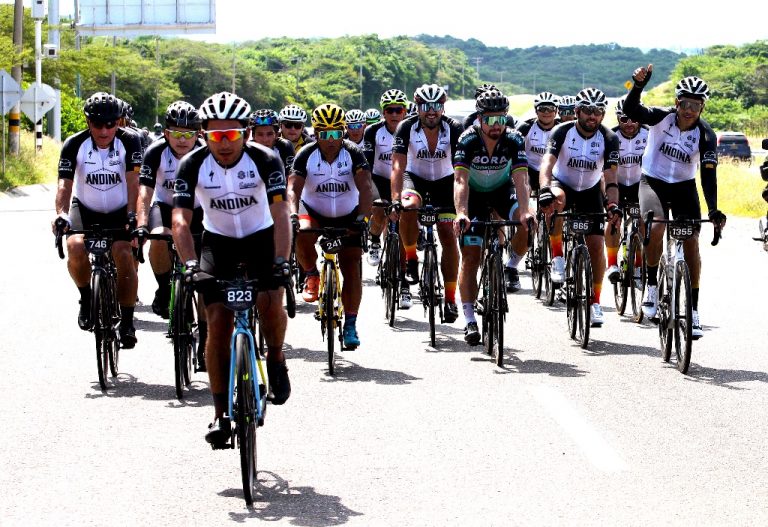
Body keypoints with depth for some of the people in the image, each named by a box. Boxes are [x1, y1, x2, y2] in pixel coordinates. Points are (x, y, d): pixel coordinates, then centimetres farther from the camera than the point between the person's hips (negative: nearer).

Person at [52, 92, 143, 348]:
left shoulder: (129, 141, -17)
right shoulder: (74, 144, -17)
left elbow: (132, 181, -23)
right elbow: (65, 184, -23)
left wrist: (132, 215, -37)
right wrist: (61, 214, -40)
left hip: (119, 212, 0)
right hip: (85, 210, 1)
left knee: (124, 256, -21)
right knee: (76, 247, -27)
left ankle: (127, 321, -9)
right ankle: (87, 298, 0)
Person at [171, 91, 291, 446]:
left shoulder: (265, 160, -22)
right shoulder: (193, 165, -19)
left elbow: (280, 214, -28)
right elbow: (180, 219, -25)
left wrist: (281, 260, -42)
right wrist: (190, 263, -40)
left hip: (261, 237, -1)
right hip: (218, 241, 1)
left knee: (270, 302, -27)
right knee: (218, 326, -9)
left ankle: (275, 358, 5)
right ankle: (221, 414, -3)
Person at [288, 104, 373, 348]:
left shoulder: (353, 153, -17)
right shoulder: (306, 155, -17)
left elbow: (365, 187, -28)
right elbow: (293, 188, -26)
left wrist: (363, 216, -44)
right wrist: (292, 215, -45)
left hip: (348, 216, 0)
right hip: (314, 211, 0)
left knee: (352, 269, -8)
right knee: (301, 236, -34)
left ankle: (350, 325, 1)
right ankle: (312, 276, -7)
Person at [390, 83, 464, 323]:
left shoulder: (454, 129, -21)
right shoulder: (406, 128, -21)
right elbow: (398, 166, -27)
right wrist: (396, 198, -41)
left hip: (444, 180, 1)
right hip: (415, 177, 0)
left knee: (448, 236, -9)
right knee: (409, 206, -34)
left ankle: (450, 298, -1)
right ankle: (411, 259, -11)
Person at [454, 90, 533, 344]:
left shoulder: (514, 140, -23)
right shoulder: (468, 140, -27)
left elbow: (521, 179, -32)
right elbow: (460, 180, -36)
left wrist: (525, 212, -48)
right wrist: (461, 214, -51)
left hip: (502, 191, 1)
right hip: (474, 194, -1)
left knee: (527, 226, -27)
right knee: (470, 257, -8)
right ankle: (469, 319, -4)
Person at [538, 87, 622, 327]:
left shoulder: (608, 139, -17)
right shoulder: (563, 132, -21)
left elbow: (610, 177, -23)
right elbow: (547, 164, -33)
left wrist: (613, 205, -40)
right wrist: (544, 190, -52)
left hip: (590, 191, 2)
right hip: (562, 184, -1)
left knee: (596, 244, -10)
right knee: (557, 198, -38)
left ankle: (595, 301, 4)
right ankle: (557, 257, -22)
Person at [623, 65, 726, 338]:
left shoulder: (705, 134, -15)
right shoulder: (662, 117, -16)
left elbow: (708, 174, -21)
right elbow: (630, 110, -31)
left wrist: (713, 210, -34)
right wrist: (638, 85, -50)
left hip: (684, 187, 1)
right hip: (653, 181, -1)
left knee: (691, 243, -9)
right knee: (656, 228, -27)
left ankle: (693, 309, 0)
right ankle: (652, 285, -4)